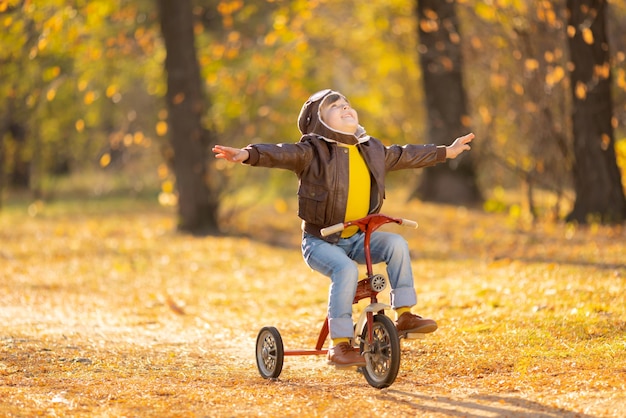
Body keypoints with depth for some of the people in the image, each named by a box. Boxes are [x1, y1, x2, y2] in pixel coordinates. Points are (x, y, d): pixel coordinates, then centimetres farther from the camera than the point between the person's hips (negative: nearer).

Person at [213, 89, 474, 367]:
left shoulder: (373, 151, 11)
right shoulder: (313, 151, -8)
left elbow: (405, 156, 27)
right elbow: (281, 154, -25)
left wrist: (446, 152, 36)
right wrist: (248, 154, -45)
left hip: (356, 239, 5)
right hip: (320, 240, -5)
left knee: (396, 244, -19)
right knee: (346, 270, -32)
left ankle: (404, 315, -11)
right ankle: (340, 344, -27)